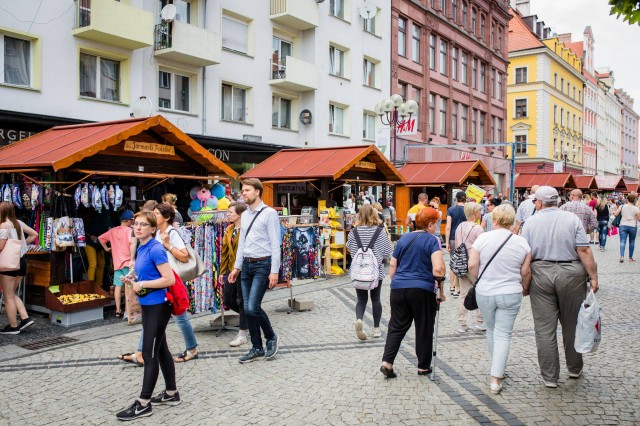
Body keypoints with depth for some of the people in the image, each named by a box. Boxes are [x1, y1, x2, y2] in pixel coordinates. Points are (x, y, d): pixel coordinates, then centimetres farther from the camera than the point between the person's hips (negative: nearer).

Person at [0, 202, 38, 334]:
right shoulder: (19, 223, 7)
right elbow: (34, 234, 15)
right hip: (21, 261, 8)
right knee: (12, 294, 20)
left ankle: (13, 326, 10)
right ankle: (25, 318, 11)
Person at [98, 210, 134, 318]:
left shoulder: (113, 230, 10)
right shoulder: (129, 230, -9)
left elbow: (100, 238, 14)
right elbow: (132, 242, -25)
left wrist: (106, 248, 19)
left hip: (117, 263, 5)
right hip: (128, 263, -5)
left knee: (118, 286, 6)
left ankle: (118, 310, 8)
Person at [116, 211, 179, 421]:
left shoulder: (155, 249, -17)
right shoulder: (141, 249, 10)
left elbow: (169, 279, -23)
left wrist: (142, 284, -18)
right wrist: (135, 282, 5)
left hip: (158, 306, -10)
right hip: (148, 306, 10)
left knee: (149, 354, -2)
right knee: (161, 350, 16)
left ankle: (143, 404, 7)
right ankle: (171, 393, 27)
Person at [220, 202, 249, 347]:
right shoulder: (229, 230, 12)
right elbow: (225, 252, 15)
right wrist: (222, 271, 14)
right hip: (230, 270, 8)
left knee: (242, 302, 2)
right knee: (228, 300, 12)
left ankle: (242, 335, 14)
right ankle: (247, 319, 36)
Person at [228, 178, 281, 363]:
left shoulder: (269, 213, -9)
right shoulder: (245, 215, 13)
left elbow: (275, 244, -12)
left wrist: (274, 271, -16)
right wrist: (237, 267, 17)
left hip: (262, 265, -7)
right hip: (247, 265, 7)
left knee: (252, 307, -14)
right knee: (247, 309, 7)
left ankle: (271, 337, 13)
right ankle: (257, 349, 19)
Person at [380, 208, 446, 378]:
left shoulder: (403, 238, 11)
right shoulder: (432, 240, -5)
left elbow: (392, 266, 13)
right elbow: (438, 269, -17)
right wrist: (441, 290, -7)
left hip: (398, 288, 4)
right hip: (423, 290, -4)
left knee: (397, 327, 11)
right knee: (424, 329, 10)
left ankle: (387, 362, -1)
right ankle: (423, 366, 21)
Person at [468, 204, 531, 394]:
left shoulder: (483, 238, -8)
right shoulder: (521, 242, -3)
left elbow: (472, 266, -9)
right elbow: (525, 272, 0)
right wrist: (525, 288, 18)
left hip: (484, 293, 0)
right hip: (510, 294, 0)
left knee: (491, 331, 19)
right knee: (503, 335, 3)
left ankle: (498, 370, 34)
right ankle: (496, 379, -1)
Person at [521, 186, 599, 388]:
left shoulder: (531, 222, 0)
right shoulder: (572, 219, -2)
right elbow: (584, 251, -9)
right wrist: (593, 277, -3)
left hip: (540, 274, 0)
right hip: (571, 274, 0)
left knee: (545, 328, 6)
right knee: (572, 325, 16)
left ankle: (549, 377, 12)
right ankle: (575, 369, 33)